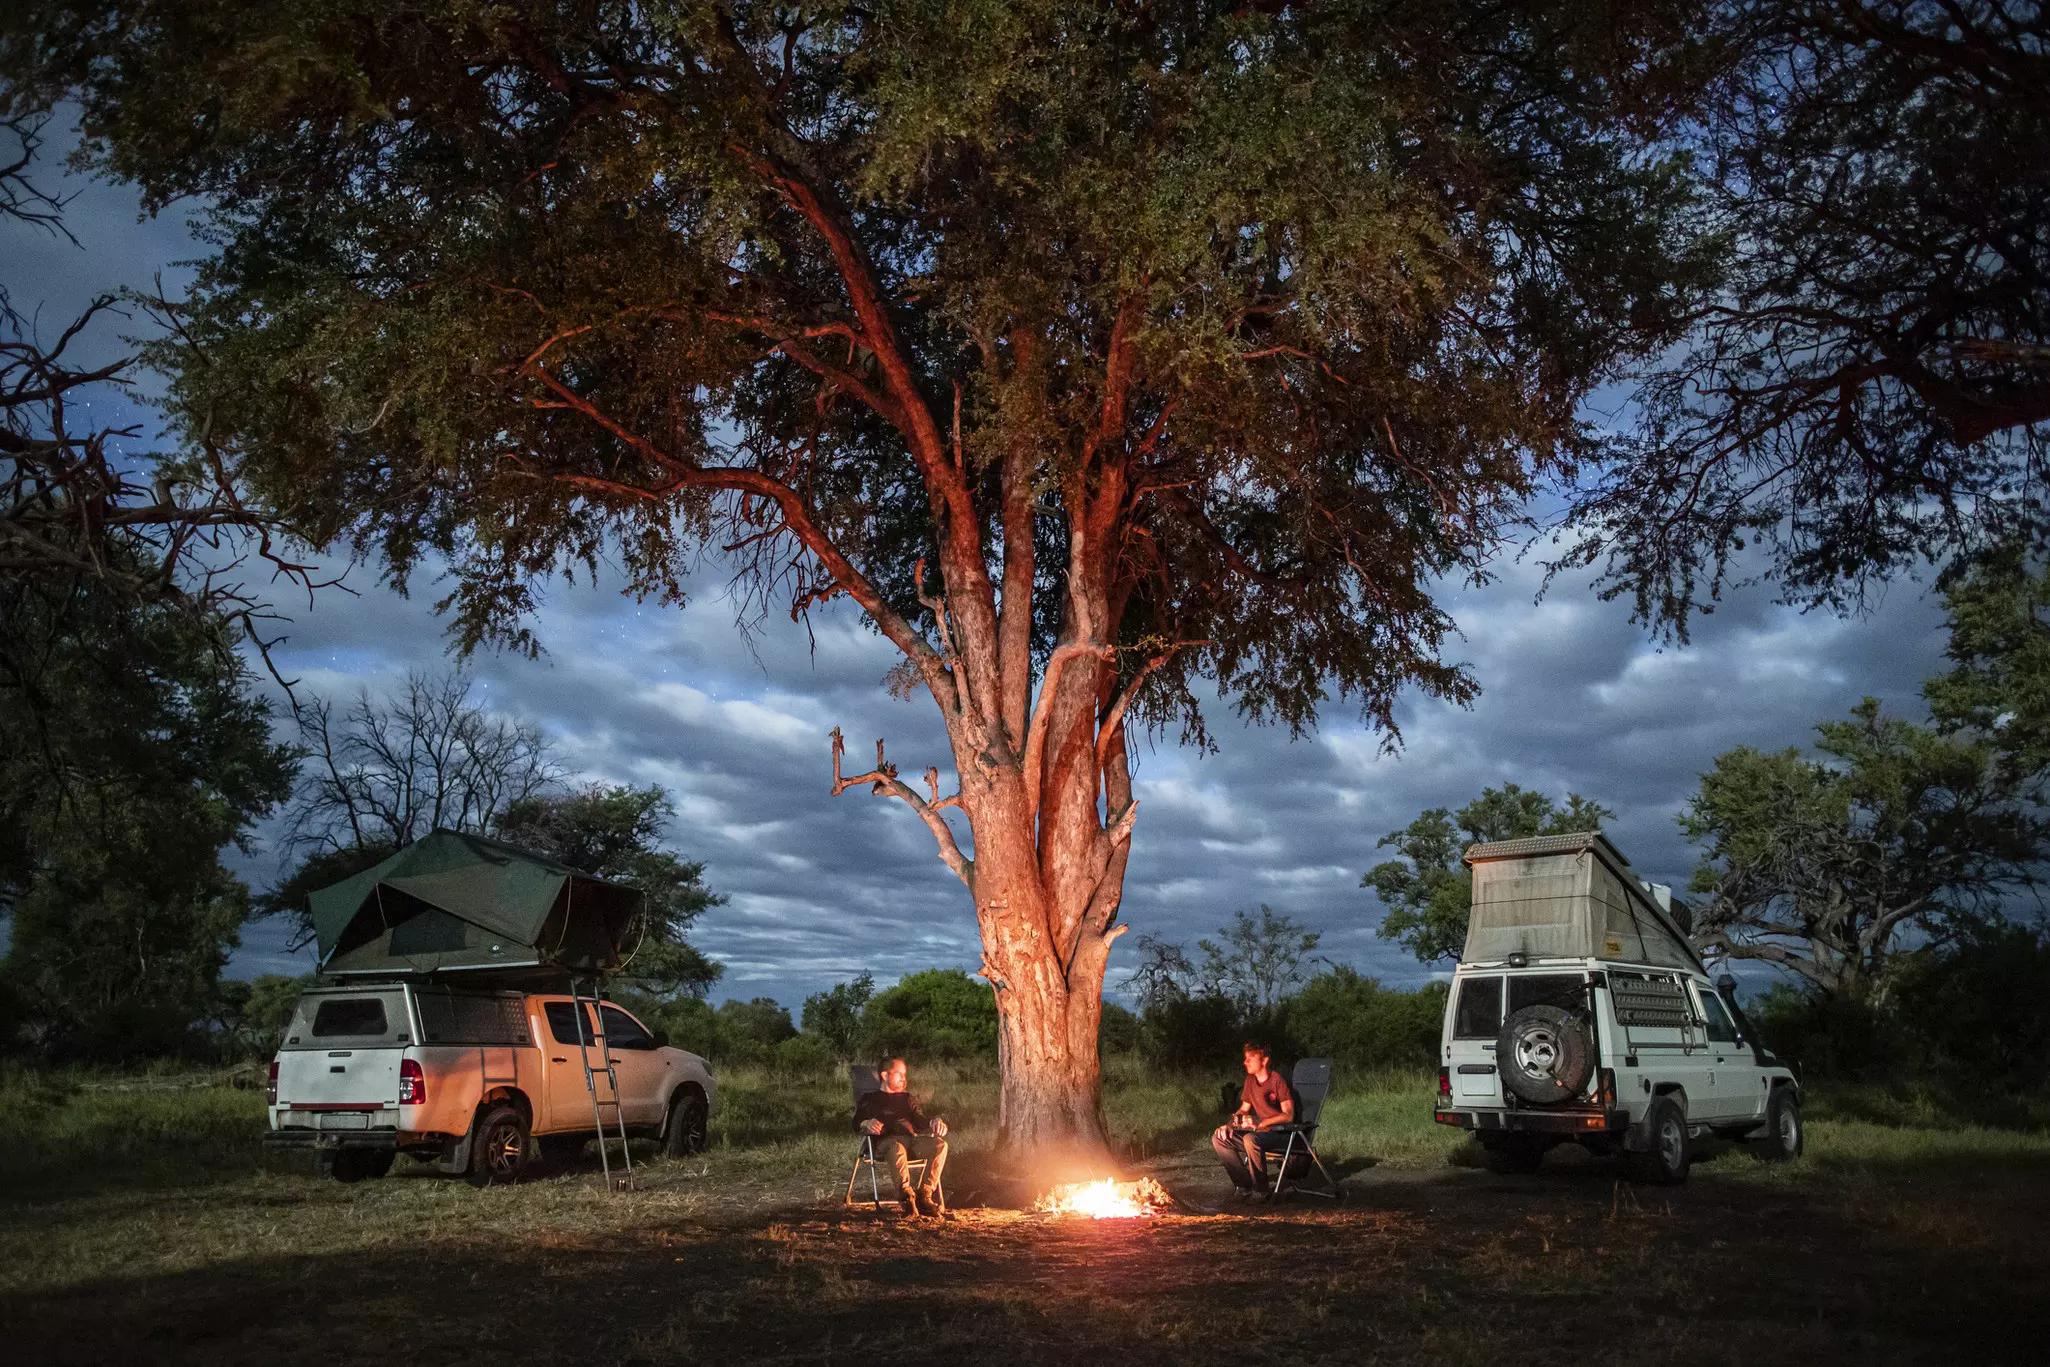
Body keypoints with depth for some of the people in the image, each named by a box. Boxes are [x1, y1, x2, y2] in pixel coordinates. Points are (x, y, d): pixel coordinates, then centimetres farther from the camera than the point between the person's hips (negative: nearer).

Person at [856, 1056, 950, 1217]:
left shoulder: (906, 1099, 34)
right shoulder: (871, 1099, 22)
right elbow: (857, 1123, 9)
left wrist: (935, 1122, 3)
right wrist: (867, 1124, -15)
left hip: (912, 1139, 4)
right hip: (886, 1141, -4)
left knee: (940, 1145, -27)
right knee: (897, 1148, -42)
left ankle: (924, 1196, -30)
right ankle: (906, 1197, -37)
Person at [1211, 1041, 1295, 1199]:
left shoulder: (1278, 1079, -15)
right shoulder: (1250, 1080, 8)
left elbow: (1288, 1115, -20)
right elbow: (1243, 1109, 18)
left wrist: (1260, 1123, -28)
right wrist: (1229, 1125, -2)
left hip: (1283, 1133, -8)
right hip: (1261, 1132, 8)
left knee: (1250, 1139, -38)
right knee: (1218, 1138, -8)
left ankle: (1261, 1189, -19)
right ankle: (1244, 1183, 0)